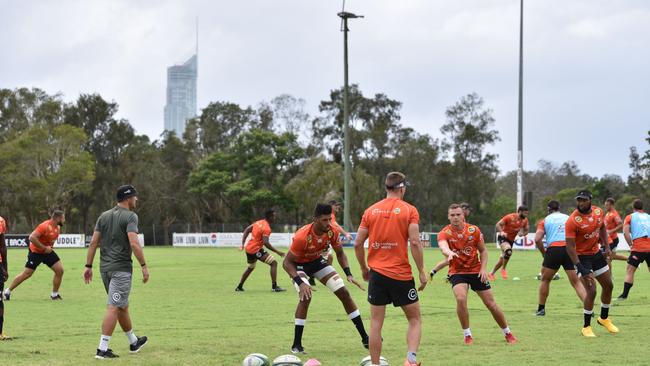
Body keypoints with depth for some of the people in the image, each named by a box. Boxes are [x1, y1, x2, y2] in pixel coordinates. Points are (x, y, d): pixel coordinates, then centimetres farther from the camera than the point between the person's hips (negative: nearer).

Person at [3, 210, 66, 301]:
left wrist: (50, 246, 6)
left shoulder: (58, 227, 0)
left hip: (47, 251, 7)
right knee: (26, 274, -4)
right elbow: (32, 238, -32)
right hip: (36, 252, -7)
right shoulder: (45, 226, -27)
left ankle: (54, 294, 10)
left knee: (60, 270, -3)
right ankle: (8, 291, 10)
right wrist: (44, 248, -28)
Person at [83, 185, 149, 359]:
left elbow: (93, 242, 8)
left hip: (105, 268, 7)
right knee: (113, 308, -8)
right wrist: (144, 266, -14)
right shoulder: (130, 216, -9)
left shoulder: (104, 216, 11)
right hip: (121, 268, -7)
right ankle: (102, 349, -12)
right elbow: (134, 243, -19)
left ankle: (133, 342, 33)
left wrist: (88, 266, 9)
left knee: (122, 306, 19)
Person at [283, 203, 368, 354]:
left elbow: (340, 254, -2)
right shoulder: (302, 236, -37)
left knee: (344, 292, -1)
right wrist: (300, 283, -39)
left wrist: (348, 274, -14)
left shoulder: (333, 231, -21)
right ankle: (296, 345, -17)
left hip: (317, 261, 5)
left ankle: (364, 337, 8)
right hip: (299, 264, -5)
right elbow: (287, 262, -29)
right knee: (306, 297, -29)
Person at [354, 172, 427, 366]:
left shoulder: (370, 211, 6)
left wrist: (364, 268, 18)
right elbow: (415, 243, -12)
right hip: (401, 275, -3)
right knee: (414, 320, 10)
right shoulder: (409, 210, -3)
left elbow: (358, 244, 5)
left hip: (377, 273, 3)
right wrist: (422, 271, -5)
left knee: (376, 323, 8)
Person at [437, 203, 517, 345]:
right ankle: (467, 335, -11)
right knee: (461, 298, -28)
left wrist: (483, 268, -9)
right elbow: (443, 247, -36)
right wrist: (449, 252, -59)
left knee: (491, 303, 4)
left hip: (476, 271, 2)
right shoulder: (444, 233, -13)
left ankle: (508, 333, 24)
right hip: (457, 272, -2)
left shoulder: (474, 230, -5)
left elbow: (483, 250, 6)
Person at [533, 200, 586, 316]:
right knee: (576, 282, 4)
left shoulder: (545, 220, 13)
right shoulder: (569, 218, 20)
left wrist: (543, 253, 12)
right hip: (570, 250, 2)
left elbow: (537, 239, 0)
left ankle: (541, 309, 22)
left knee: (545, 280, 17)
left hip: (554, 250, -2)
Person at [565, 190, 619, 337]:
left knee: (608, 286, 16)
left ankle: (604, 318, 38)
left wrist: (606, 247, 3)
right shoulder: (572, 221, -26)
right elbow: (570, 247, -26)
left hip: (596, 253, 7)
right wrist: (581, 269, -31)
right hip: (582, 257, -7)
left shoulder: (598, 212, -6)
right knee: (591, 291, -14)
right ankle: (586, 327, 2)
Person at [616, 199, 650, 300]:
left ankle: (624, 295, -10)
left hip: (638, 248, -3)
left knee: (630, 270, -1)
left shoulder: (630, 217, 9)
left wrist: (631, 245, 0)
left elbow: (625, 232, -6)